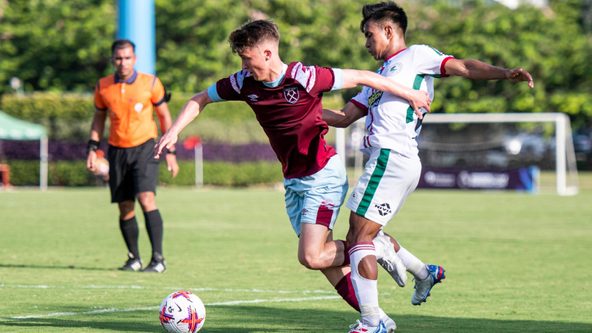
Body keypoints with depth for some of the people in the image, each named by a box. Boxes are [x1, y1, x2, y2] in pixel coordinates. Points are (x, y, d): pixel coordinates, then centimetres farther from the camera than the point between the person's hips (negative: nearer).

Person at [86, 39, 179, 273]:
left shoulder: (150, 83, -5)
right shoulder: (103, 86, 2)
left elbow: (164, 116, 4)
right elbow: (99, 117, 15)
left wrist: (170, 152, 2)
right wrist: (92, 149, 6)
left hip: (145, 148, -3)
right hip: (117, 150, 3)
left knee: (146, 199, -20)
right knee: (125, 208, 4)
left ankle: (158, 259, -20)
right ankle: (133, 258, 21)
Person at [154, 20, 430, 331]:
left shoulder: (304, 77, -22)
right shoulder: (245, 83, -4)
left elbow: (361, 77, -14)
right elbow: (200, 99, 9)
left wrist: (408, 93, -10)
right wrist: (174, 131, -6)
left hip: (323, 175, -7)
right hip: (293, 181, 7)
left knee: (311, 256, -16)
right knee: (323, 257, 2)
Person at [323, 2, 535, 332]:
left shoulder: (416, 56, 3)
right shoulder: (380, 75, 28)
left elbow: (463, 67, -8)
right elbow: (345, 116, 28)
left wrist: (504, 73, -24)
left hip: (391, 159, -9)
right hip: (388, 160, 9)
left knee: (359, 239, -10)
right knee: (368, 236, 21)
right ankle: (424, 273, 34)